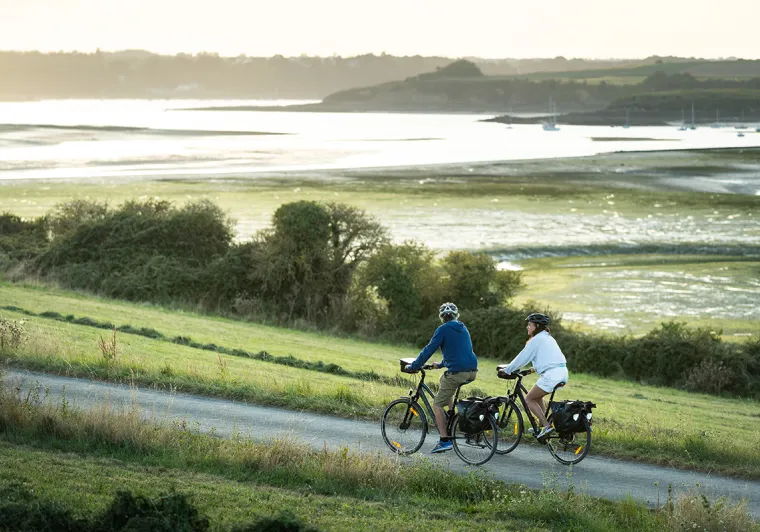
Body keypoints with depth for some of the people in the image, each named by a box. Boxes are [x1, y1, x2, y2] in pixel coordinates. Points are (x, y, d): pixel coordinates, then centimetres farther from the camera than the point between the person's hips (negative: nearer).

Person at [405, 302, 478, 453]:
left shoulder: (443, 329, -3)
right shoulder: (463, 328, 19)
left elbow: (428, 350, -4)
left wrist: (412, 366, 5)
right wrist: (440, 364, 41)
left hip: (457, 372, -8)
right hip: (472, 372, 8)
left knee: (437, 405, 1)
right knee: (444, 380, 34)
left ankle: (445, 441, -8)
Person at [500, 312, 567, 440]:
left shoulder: (536, 340, -5)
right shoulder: (548, 338, 22)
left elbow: (522, 358, -3)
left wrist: (507, 370, 8)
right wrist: (536, 368, 45)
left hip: (551, 375, -9)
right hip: (563, 372, 9)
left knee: (529, 399, 3)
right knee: (537, 396, 26)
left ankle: (547, 426, -8)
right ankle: (542, 425, 23)